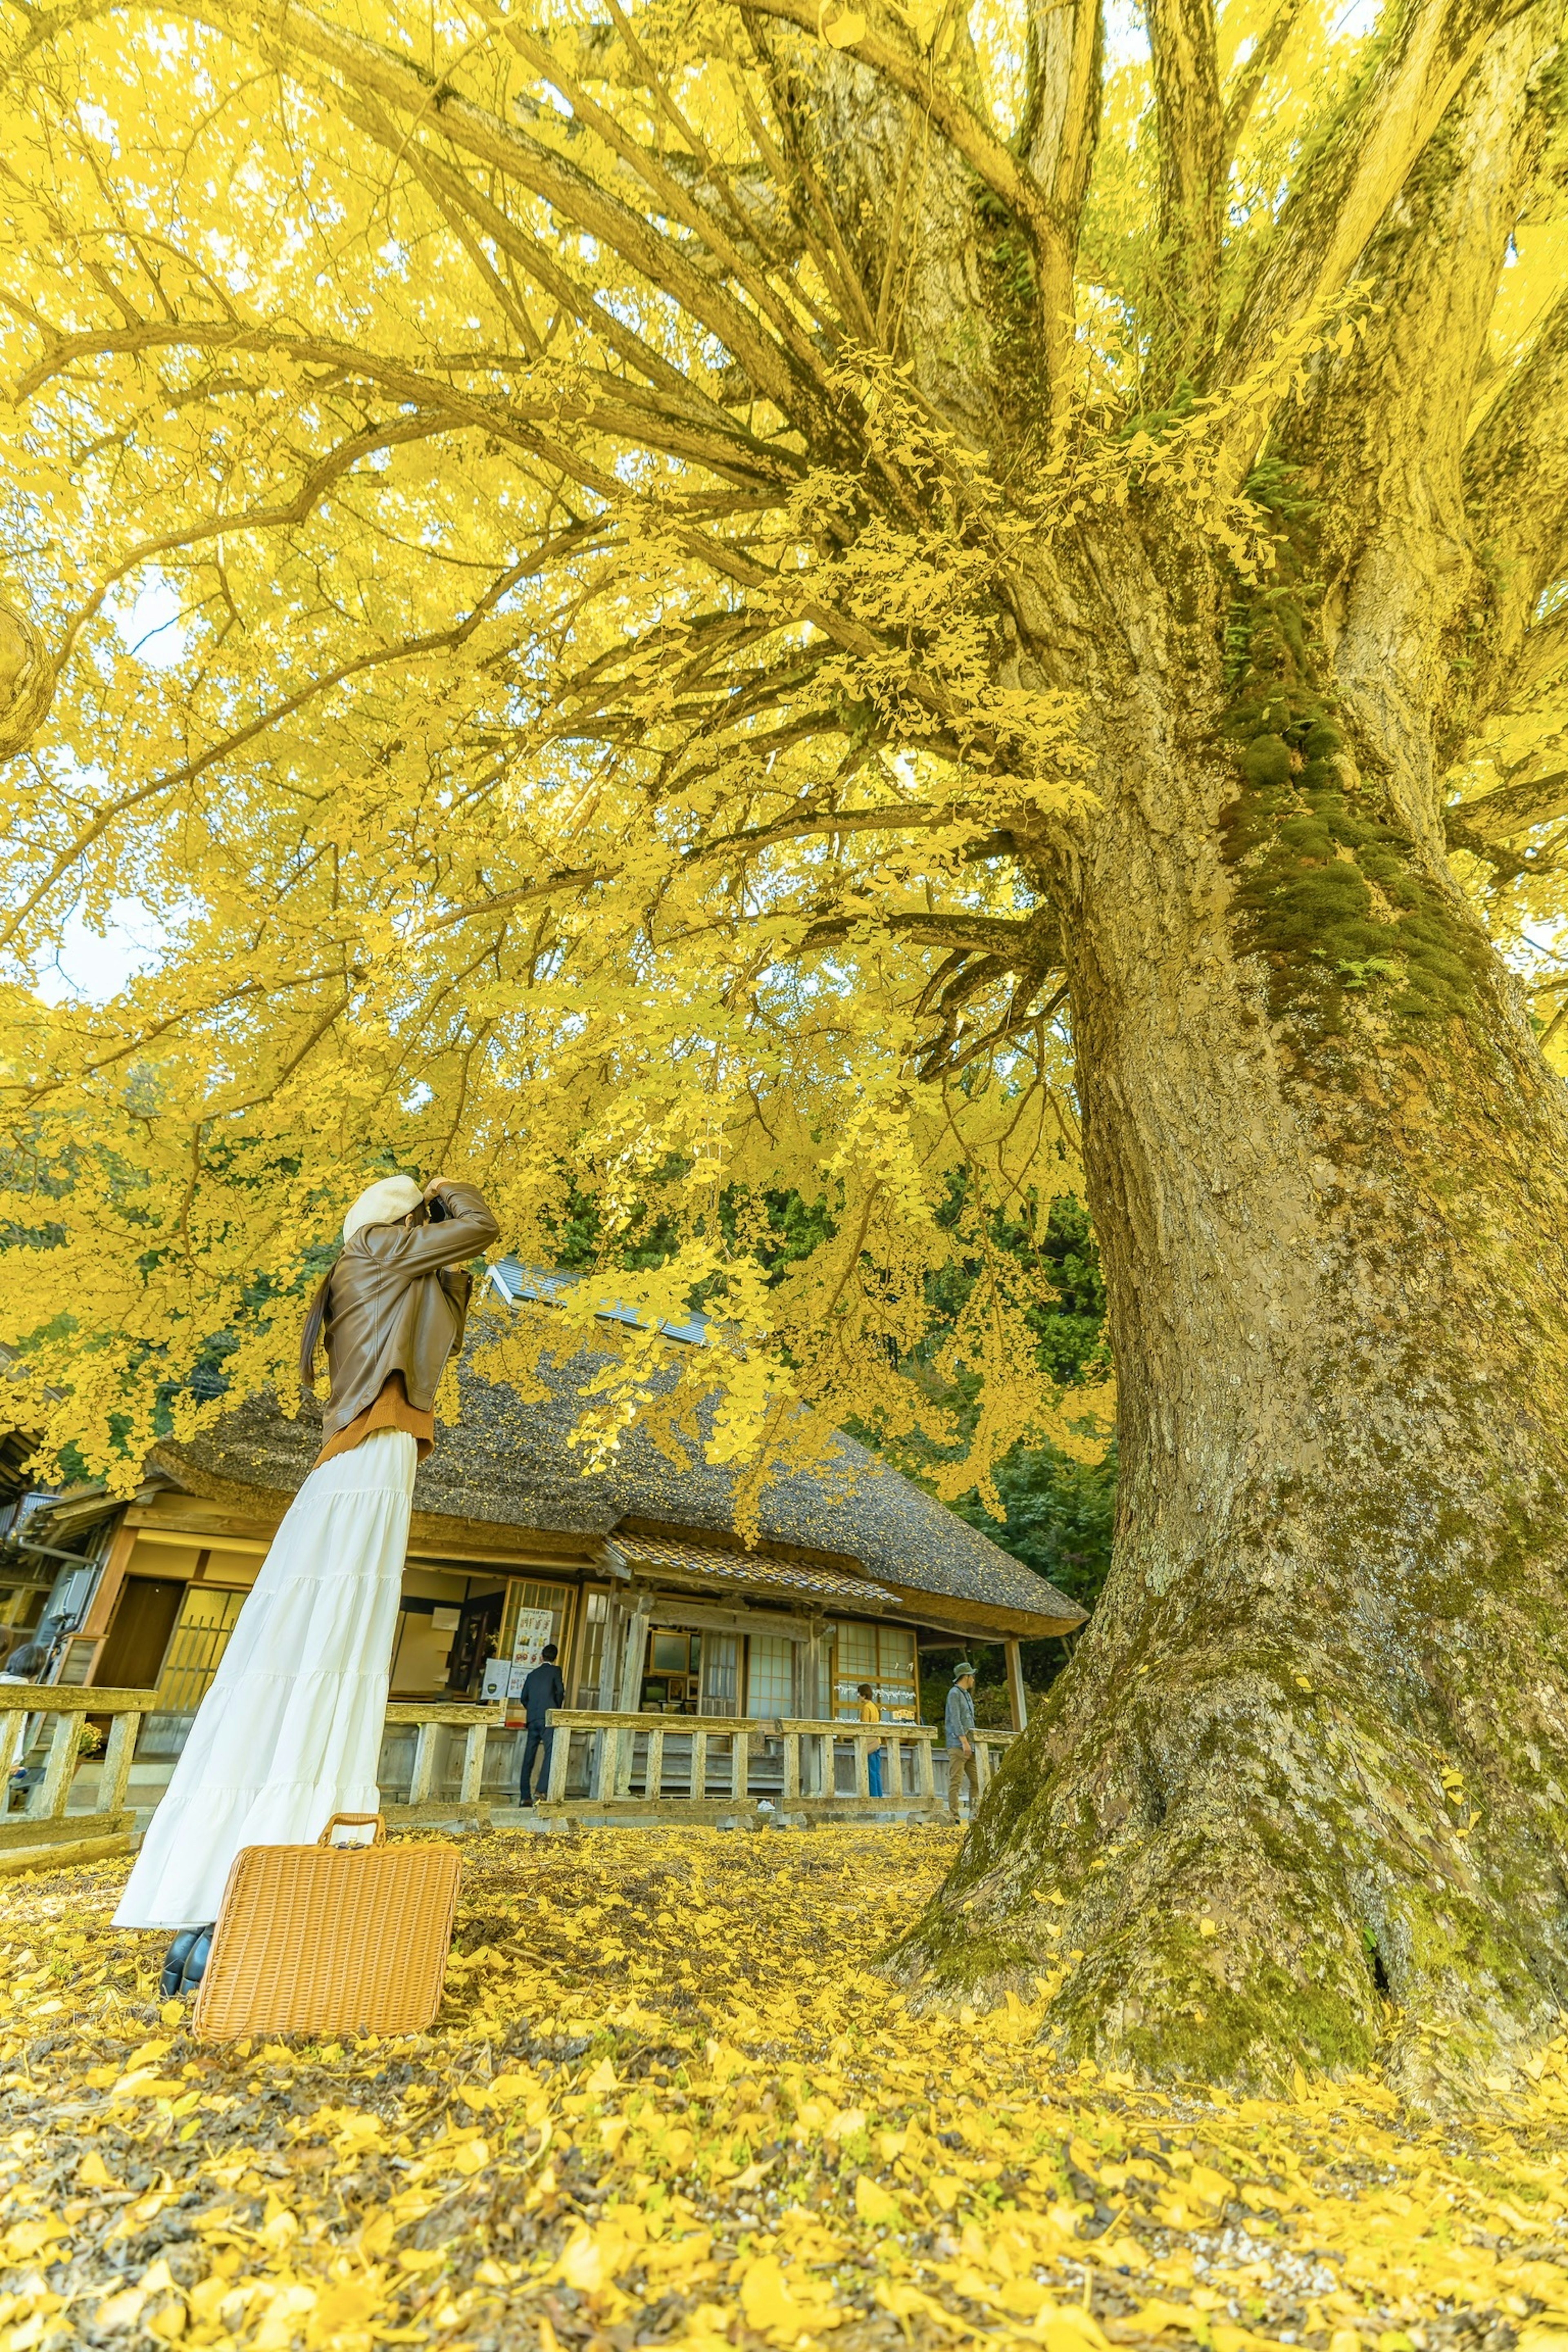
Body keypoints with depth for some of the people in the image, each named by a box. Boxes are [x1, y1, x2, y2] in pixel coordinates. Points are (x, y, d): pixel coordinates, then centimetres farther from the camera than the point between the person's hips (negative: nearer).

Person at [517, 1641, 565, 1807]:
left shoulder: (532, 1675, 20)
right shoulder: (555, 1671, 5)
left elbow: (524, 1698, 18)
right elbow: (560, 1690, -7)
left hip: (532, 1719, 6)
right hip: (548, 1718, -6)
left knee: (528, 1757, 9)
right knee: (551, 1752, -13)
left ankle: (524, 1796, 10)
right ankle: (543, 1790, -27)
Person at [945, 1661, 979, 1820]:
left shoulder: (966, 1695, 20)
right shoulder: (955, 1694, -8)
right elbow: (955, 1720, -16)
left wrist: (973, 1743, 18)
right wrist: (964, 1742, -20)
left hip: (969, 1745, 9)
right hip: (958, 1745, -9)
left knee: (976, 1780, 8)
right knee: (956, 1781, -7)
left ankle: (975, 1815, 13)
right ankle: (954, 1817, -5)